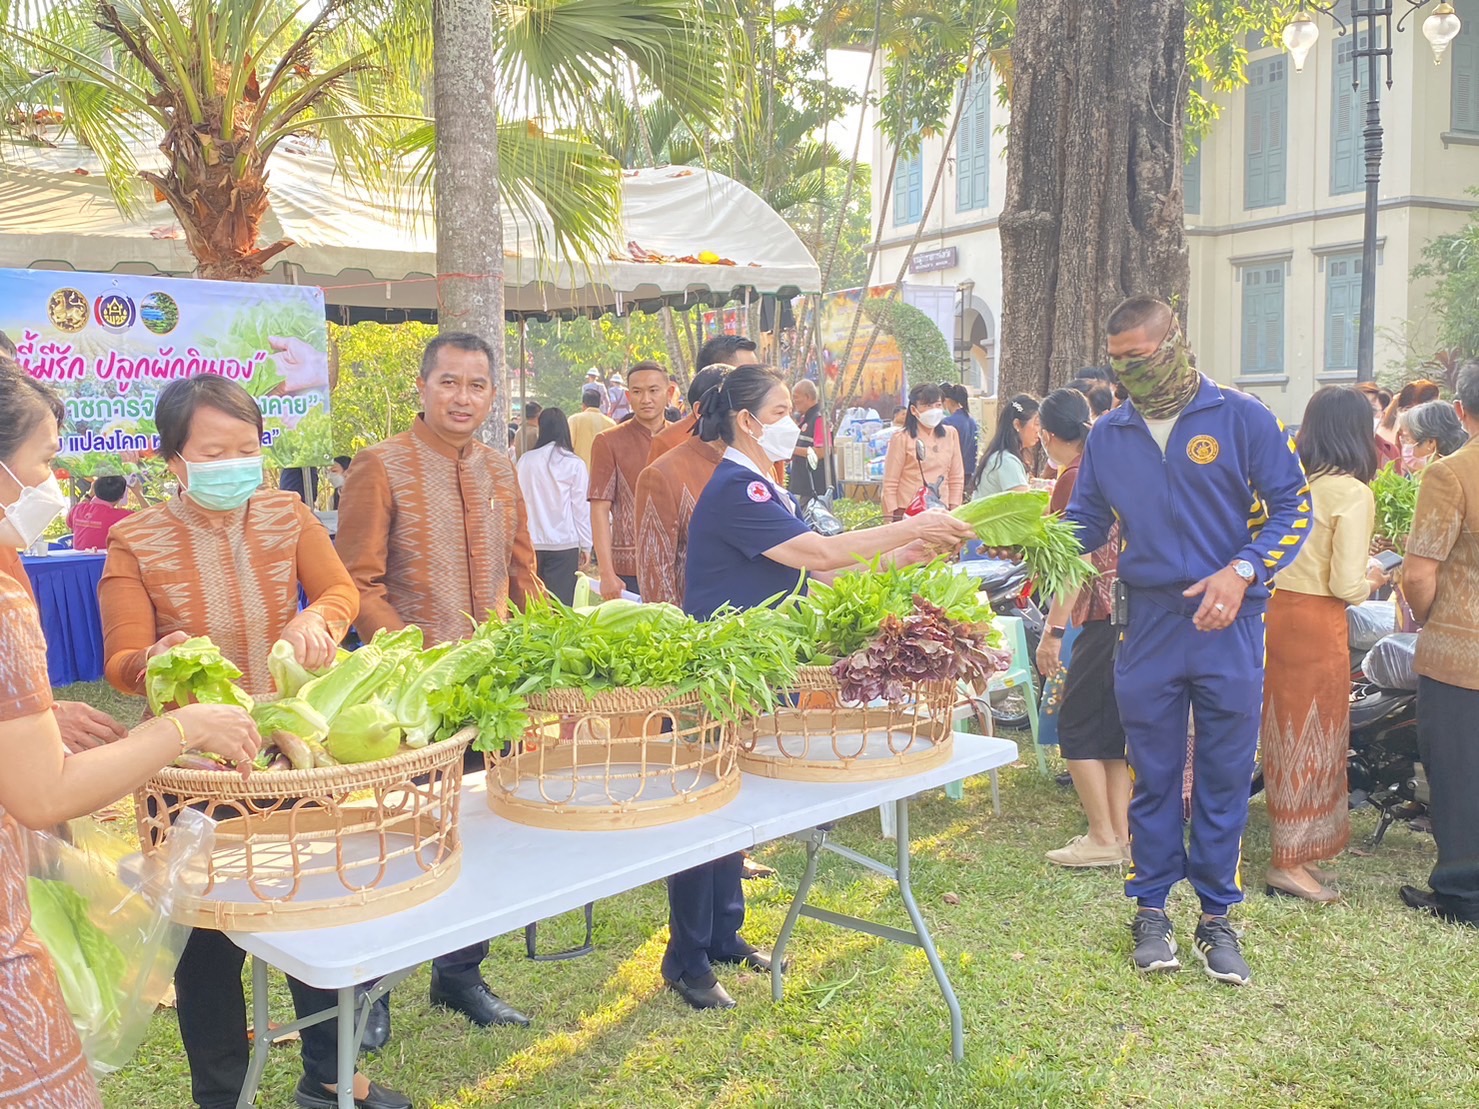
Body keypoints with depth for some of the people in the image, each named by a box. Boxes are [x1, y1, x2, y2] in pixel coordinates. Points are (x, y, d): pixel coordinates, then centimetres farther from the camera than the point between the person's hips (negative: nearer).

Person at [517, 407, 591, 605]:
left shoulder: (526, 461, 0)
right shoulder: (574, 464, -5)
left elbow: (519, 501, 6)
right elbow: (581, 507, -2)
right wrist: (585, 544, 7)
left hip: (531, 543, 2)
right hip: (564, 544, -2)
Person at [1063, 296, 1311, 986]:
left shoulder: (1241, 418, -3)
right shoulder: (1109, 435, 7)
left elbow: (1293, 507, -3)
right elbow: (1086, 522, 10)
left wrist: (1242, 571, -17)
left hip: (1228, 624, -2)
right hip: (1148, 624, 2)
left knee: (1225, 775, 6)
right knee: (1153, 774, 9)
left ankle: (1216, 915, 21)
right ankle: (1151, 909, 22)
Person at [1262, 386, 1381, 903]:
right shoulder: (1352, 493, -13)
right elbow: (1346, 585, -16)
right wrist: (1370, 581, 6)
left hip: (1273, 611, 6)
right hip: (1316, 624, -6)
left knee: (1284, 731, 17)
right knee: (1313, 738, 5)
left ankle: (1289, 851, 29)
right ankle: (1291, 863, 12)